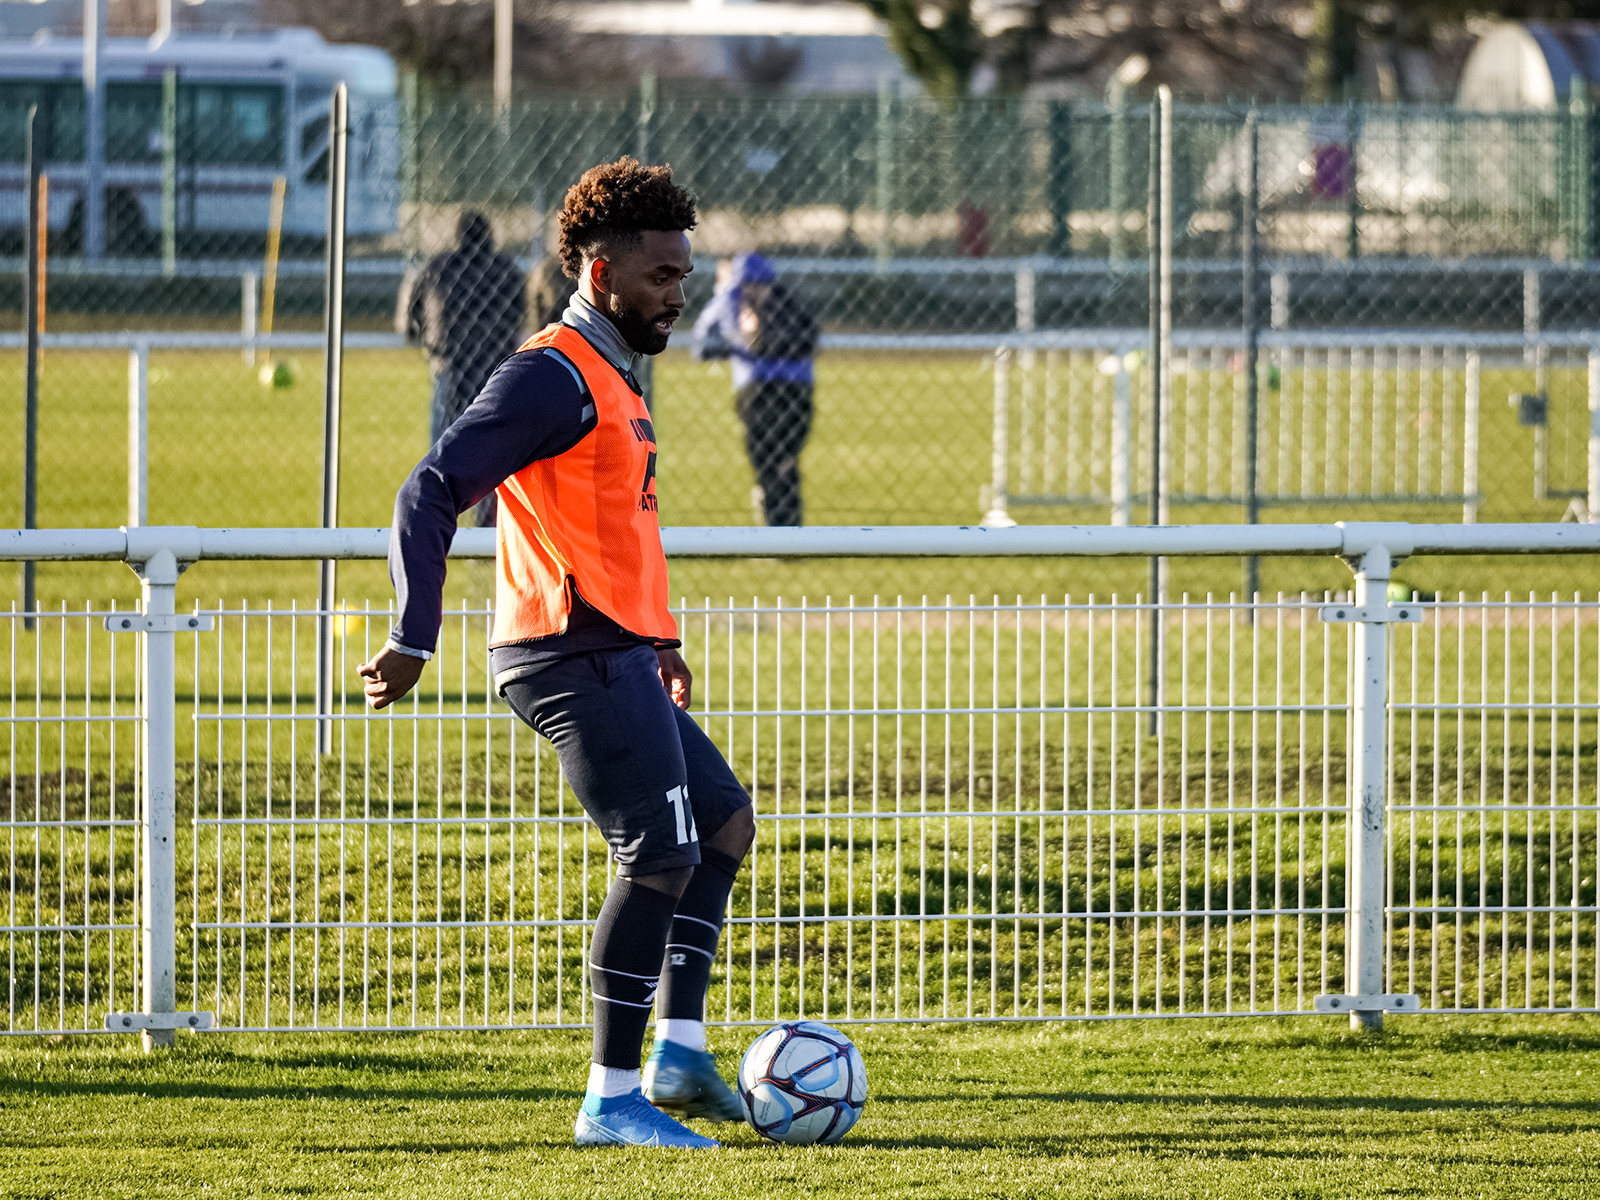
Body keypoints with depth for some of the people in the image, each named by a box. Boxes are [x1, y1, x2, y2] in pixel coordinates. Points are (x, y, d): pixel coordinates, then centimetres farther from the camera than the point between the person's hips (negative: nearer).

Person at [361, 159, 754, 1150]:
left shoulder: (614, 379, 19)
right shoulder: (554, 376, -12)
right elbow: (431, 493, -19)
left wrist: (661, 641, 30)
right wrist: (413, 640, -23)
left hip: (616, 657, 11)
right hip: (578, 656, -11)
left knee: (724, 824, 15)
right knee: (662, 856, -13)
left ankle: (677, 1051, 12)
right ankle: (613, 1100, -10)